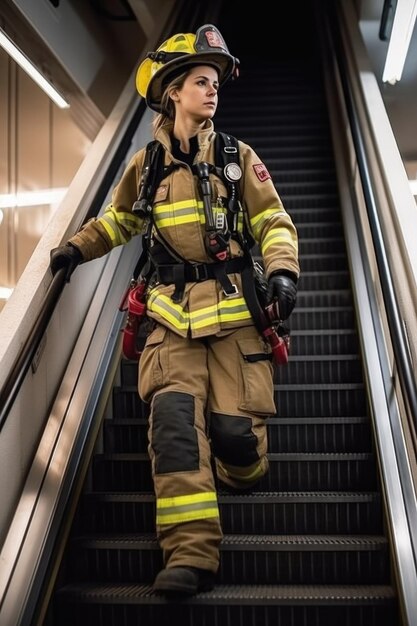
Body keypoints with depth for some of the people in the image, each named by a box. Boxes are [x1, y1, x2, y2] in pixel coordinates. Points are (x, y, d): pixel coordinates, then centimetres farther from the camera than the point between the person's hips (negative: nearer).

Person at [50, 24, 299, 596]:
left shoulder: (238, 157, 7)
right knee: (174, 417, -18)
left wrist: (282, 270, -14)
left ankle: (236, 476, 30)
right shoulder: (146, 165, 12)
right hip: (174, 317, 1)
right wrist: (78, 248, 19)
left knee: (237, 430, -8)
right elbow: (120, 219, 29)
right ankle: (192, 554, -14)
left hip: (236, 313, -1)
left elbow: (274, 222, 4)